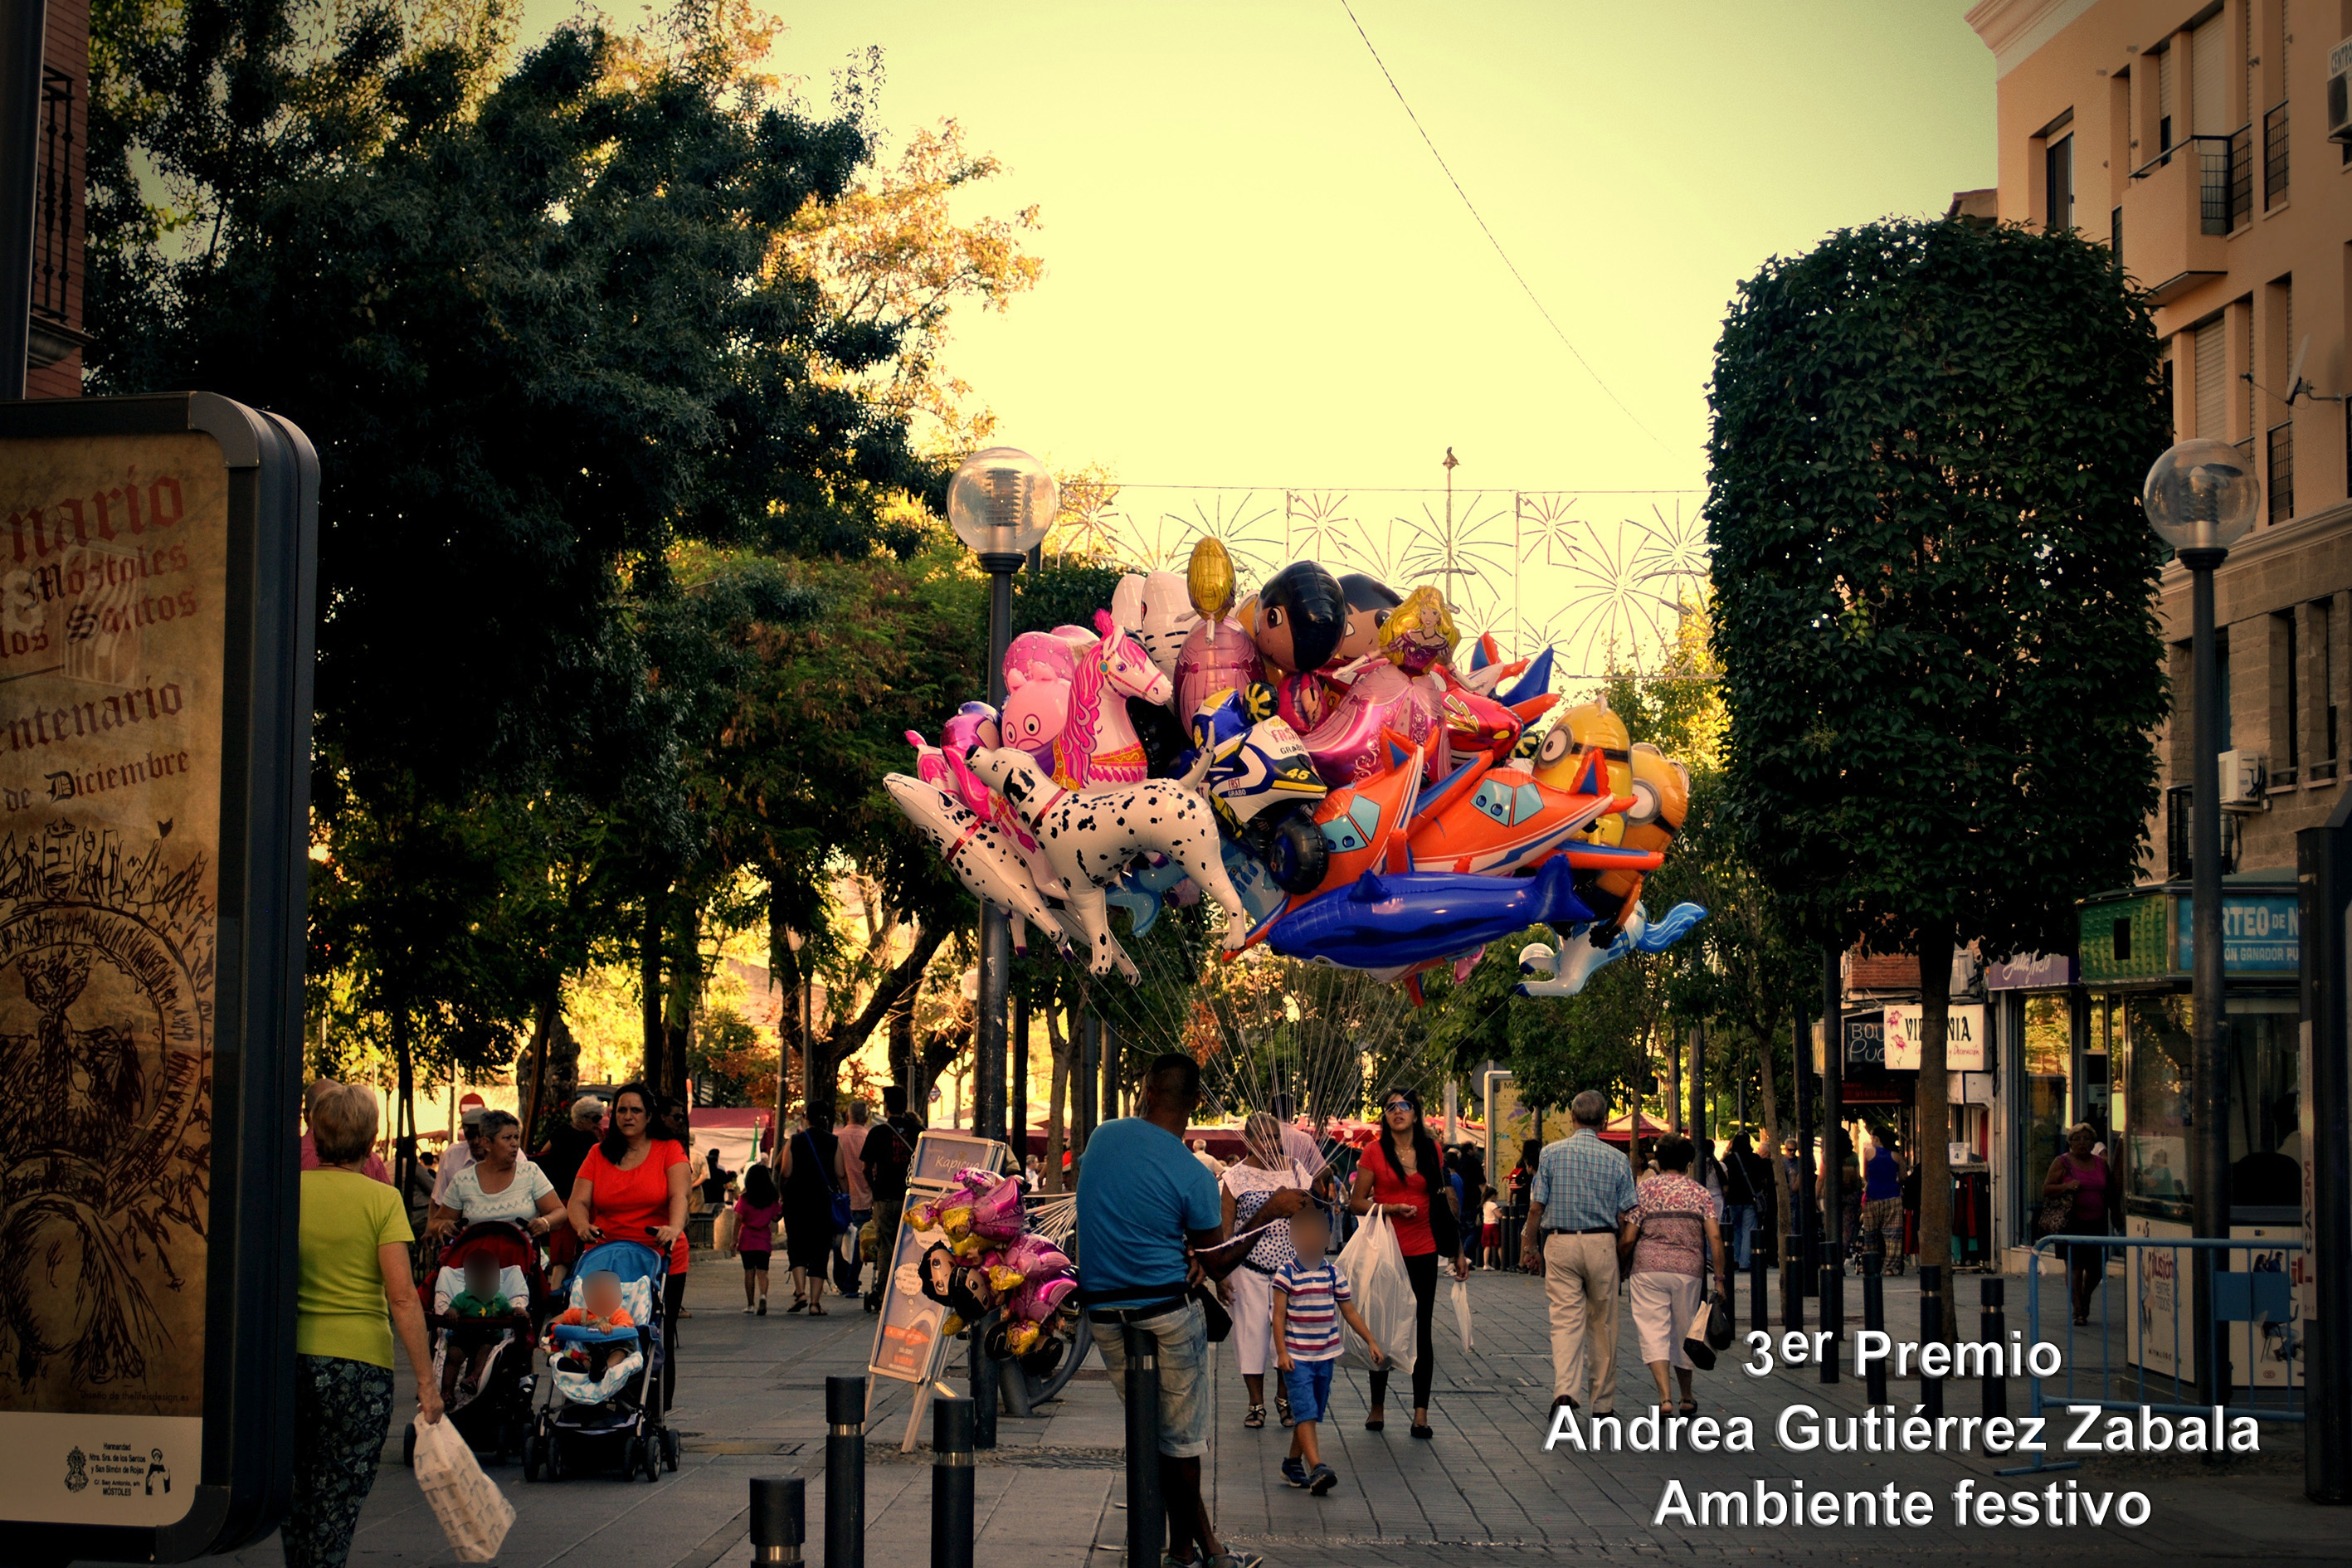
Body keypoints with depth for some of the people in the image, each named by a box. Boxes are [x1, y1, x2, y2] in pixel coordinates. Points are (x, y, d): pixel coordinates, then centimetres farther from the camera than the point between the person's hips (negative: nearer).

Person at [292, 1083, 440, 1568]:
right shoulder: (381, 1200, -7)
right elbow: (402, 1297, -13)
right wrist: (426, 1380, -8)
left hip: (292, 1359, 3)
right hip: (359, 1362, -3)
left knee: (299, 1494, 17)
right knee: (338, 1504, 3)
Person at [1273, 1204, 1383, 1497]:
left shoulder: (1333, 1273, 4)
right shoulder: (1287, 1273, -8)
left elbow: (1349, 1311, 11)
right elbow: (1279, 1316, -8)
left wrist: (1370, 1341, 7)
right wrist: (1282, 1352, -15)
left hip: (1325, 1355, 5)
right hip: (1296, 1357, -5)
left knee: (1312, 1414, 12)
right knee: (1305, 1412, -14)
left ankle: (1293, 1463, 26)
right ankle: (1316, 1468, -23)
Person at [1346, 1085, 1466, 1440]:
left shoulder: (1431, 1151, 6)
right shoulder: (1375, 1152, -1)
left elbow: (1444, 1203, 12)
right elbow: (1356, 1201, 0)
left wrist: (1457, 1251, 10)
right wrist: (1391, 1208, -15)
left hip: (1423, 1251, 1)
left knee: (1421, 1331, 0)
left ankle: (1421, 1413, 3)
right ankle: (1377, 1407, 20)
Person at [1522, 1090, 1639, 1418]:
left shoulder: (1552, 1153, -1)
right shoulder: (1616, 1159, 0)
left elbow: (1536, 1207, -2)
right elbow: (1625, 1216, 0)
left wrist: (1530, 1247, 10)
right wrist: (1624, 1254, 16)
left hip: (1560, 1243, 0)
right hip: (1601, 1244, 1)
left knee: (1565, 1319, -2)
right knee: (1602, 1324, 11)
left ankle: (1564, 1390, -23)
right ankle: (1602, 1401, 18)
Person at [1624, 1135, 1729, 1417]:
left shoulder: (1645, 1191, 3)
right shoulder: (1700, 1194, 7)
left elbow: (1628, 1240, 0)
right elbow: (1715, 1238, -3)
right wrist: (1720, 1278, 1)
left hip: (1649, 1269, -2)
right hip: (1689, 1270, 2)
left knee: (1653, 1333, -4)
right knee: (1683, 1333, 17)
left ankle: (1665, 1396, -23)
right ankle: (1687, 1399, 31)